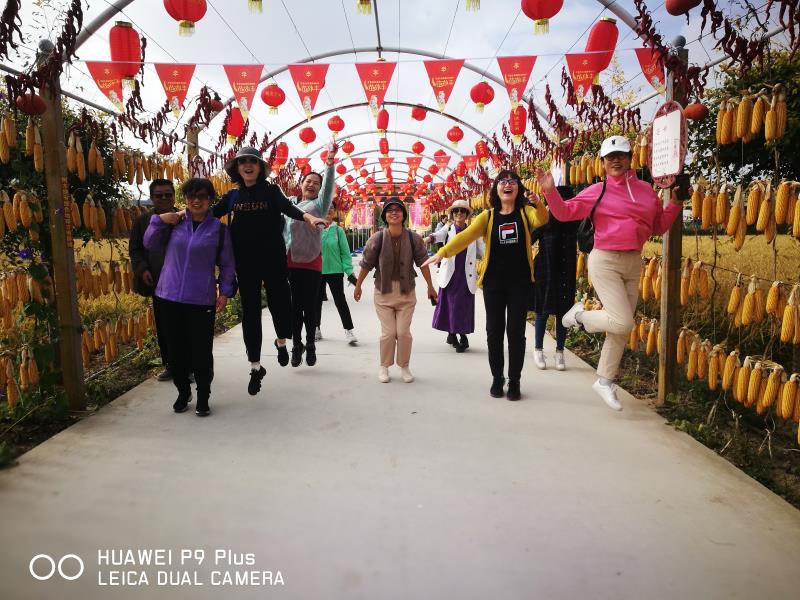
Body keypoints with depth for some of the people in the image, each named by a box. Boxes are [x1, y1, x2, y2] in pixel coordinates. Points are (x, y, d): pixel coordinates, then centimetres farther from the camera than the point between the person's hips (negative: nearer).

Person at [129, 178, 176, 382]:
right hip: (158, 283, 3)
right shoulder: (142, 222, 8)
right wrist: (143, 269, -7)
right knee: (163, 327, 9)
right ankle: (169, 365, 20)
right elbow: (134, 250, 9)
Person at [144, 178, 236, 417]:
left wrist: (225, 291, -2)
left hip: (202, 299, -2)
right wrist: (159, 220, -3)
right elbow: (149, 244, 10)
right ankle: (183, 392, 29)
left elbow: (227, 264, 4)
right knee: (176, 349, 10)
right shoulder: (174, 223, 6)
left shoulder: (218, 228, 1)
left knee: (202, 350, 1)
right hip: (171, 297, 2)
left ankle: (203, 397, 18)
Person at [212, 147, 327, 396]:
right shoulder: (232, 196, 9)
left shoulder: (271, 190, 0)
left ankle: (281, 342, 35)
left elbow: (288, 207, -16)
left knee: (280, 303, 0)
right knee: (250, 312, 5)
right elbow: (210, 213, 6)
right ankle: (256, 367, 17)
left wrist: (309, 217, -35)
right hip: (245, 263, 2)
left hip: (273, 259, -2)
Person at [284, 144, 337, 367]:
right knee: (294, 306, 7)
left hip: (311, 263, -2)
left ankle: (310, 344, 18)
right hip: (289, 262, 3)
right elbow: (283, 231, 19)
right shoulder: (289, 204, 14)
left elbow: (328, 186, -12)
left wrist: (330, 161, -23)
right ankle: (297, 344, 19)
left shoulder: (319, 205, 3)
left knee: (310, 306, 3)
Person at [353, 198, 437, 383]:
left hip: (406, 291, 1)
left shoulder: (414, 238, -5)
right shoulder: (377, 238, -8)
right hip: (383, 291, -1)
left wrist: (430, 287, 8)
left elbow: (422, 262, 3)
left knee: (404, 332, 3)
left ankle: (404, 366, 23)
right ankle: (384, 366, 21)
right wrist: (358, 286, 9)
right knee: (388, 332, 1)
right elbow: (366, 264, 1)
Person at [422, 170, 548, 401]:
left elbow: (541, 220, -20)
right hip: (493, 282, 1)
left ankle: (514, 381, 16)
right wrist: (442, 253, -25)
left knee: (516, 331, 4)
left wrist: (537, 202, -41)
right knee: (494, 331, 6)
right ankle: (497, 378, 22)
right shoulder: (487, 216, 2)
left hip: (520, 282, -1)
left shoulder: (525, 212, 2)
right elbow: (466, 235, -11)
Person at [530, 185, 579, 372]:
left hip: (566, 274, 3)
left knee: (563, 312, 8)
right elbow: (527, 240, -11)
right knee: (543, 311, 4)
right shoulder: (545, 220, -7)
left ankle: (559, 352, 19)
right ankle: (538, 350, 19)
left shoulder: (574, 223, 2)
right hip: (545, 272, -3)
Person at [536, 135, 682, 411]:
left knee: (621, 329, 10)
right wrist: (550, 191, -18)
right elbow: (565, 213, -5)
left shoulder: (646, 190, 9)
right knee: (623, 323, -16)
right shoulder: (598, 191, -4)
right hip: (605, 261, -6)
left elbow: (659, 226, 17)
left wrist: (675, 203, 5)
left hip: (634, 263, 6)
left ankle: (605, 381, 24)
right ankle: (579, 315, 13)